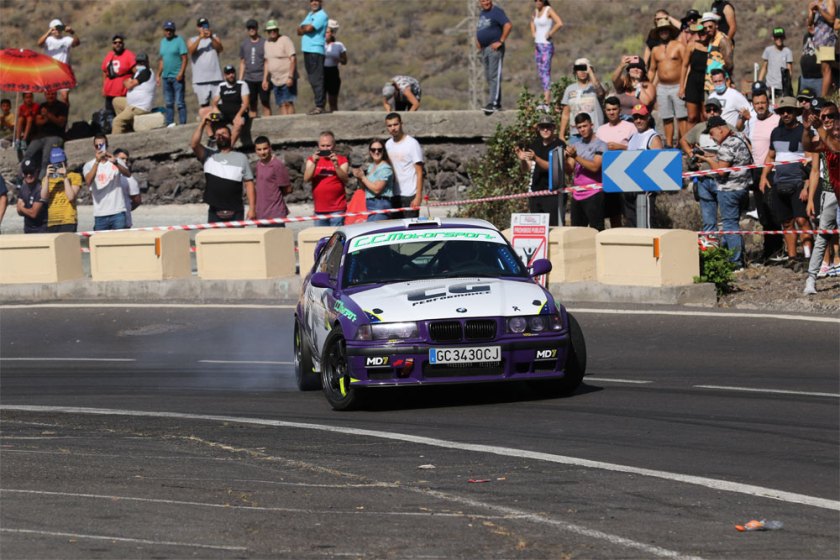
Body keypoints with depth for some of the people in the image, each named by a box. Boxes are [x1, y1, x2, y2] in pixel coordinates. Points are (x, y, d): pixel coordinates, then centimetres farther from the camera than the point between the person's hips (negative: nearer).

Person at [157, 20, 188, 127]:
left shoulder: (179, 40, -4)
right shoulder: (163, 41, 15)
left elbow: (184, 58, -9)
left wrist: (181, 73, -18)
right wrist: (158, 75, 16)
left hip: (177, 77, -6)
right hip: (166, 77, 6)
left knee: (180, 102, -7)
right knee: (168, 103, 9)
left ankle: (182, 124, -5)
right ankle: (169, 124, 13)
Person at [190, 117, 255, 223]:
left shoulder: (241, 158, 7)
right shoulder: (209, 155, 8)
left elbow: (248, 183, 4)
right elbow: (194, 145, -10)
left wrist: (252, 208, -4)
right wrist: (202, 124, -12)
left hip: (236, 212, 0)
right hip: (215, 213, 0)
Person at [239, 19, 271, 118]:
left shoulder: (264, 43, 0)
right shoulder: (244, 43, 11)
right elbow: (242, 63, 16)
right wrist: (240, 79, 10)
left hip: (262, 79, -3)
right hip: (249, 79, 3)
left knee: (265, 103, -4)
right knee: (251, 105, 4)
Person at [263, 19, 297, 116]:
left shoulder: (285, 40, -8)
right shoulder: (267, 43, 13)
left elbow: (293, 59, -13)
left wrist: (290, 77, -20)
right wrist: (265, 79, 15)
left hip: (287, 78, -7)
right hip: (275, 80, 7)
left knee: (288, 103, -12)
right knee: (281, 105, 2)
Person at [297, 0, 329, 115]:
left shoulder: (322, 15, -8)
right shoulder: (310, 15, 20)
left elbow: (308, 28, -19)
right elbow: (299, 31, 14)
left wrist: (302, 28, 2)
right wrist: (305, 28, -8)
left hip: (316, 50, -9)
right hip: (307, 50, 9)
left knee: (317, 79, -11)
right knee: (313, 79, 10)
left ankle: (319, 106, -13)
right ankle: (320, 104, 13)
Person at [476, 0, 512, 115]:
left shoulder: (496, 12, -10)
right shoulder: (482, 14, 17)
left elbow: (508, 25, -22)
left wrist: (501, 41, -20)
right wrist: (477, 41, 19)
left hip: (494, 48, -9)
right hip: (484, 49, 9)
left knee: (494, 76, -13)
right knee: (488, 77, 10)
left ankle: (493, 103, -18)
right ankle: (497, 104, 15)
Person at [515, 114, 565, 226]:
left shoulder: (559, 145, -6)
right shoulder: (535, 144, 13)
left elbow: (553, 167, -16)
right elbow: (527, 168, 16)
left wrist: (535, 158, -28)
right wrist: (522, 160, -6)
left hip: (553, 193, -6)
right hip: (535, 192, 6)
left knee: (555, 226, -12)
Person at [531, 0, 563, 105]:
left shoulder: (549, 10, -11)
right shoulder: (536, 11, 12)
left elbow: (559, 23, -25)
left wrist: (549, 34, -18)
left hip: (546, 46, -9)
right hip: (537, 45, 9)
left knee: (545, 71, -14)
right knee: (540, 72, 10)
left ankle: (547, 101, -20)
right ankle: (545, 97, 16)